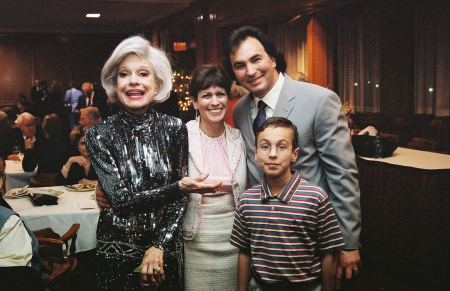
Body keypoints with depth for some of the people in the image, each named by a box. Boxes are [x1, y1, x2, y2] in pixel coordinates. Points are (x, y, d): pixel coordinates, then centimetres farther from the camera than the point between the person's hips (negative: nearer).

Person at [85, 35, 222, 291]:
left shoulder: (174, 128, -5)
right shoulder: (99, 135, -9)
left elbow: (180, 198, -4)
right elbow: (120, 197, -14)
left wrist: (159, 247, -13)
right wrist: (178, 186, -20)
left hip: (166, 245, 1)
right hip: (118, 248, -1)